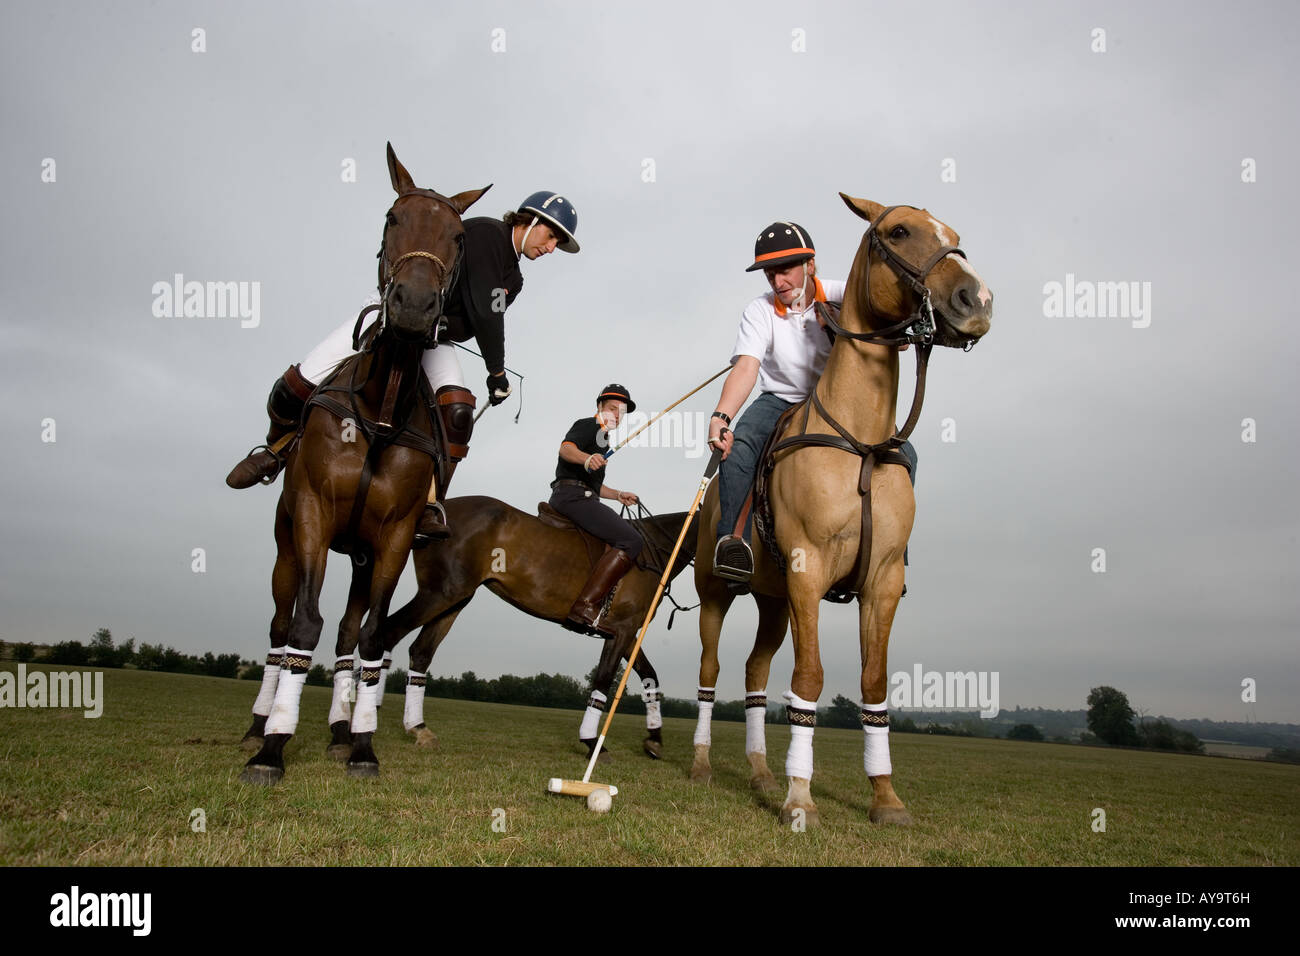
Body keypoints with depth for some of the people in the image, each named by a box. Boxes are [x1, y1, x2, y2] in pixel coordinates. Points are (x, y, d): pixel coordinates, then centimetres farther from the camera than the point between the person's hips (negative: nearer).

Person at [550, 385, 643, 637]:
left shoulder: (602, 440, 31)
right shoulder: (587, 425, 3)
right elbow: (566, 448, -19)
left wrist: (618, 495, 22)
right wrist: (586, 458, -38)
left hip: (577, 497, 11)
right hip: (572, 495, -11)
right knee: (631, 541, -23)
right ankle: (585, 607, -33)